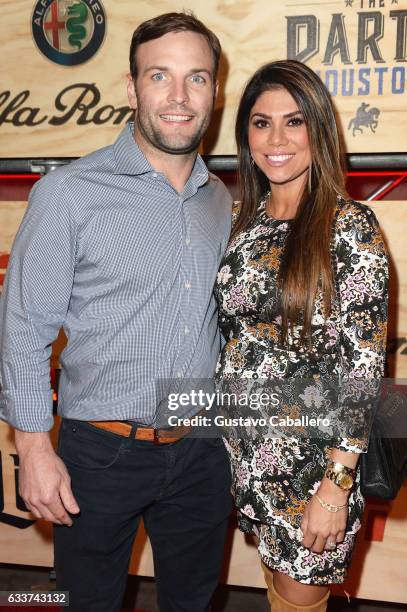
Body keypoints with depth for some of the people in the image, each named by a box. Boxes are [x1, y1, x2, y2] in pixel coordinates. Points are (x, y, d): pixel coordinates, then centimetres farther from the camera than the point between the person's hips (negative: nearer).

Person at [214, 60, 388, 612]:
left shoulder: (350, 226, -14)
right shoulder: (245, 221, 3)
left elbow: (363, 361, -16)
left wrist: (338, 484, -18)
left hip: (314, 455, -5)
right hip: (246, 451, 5)